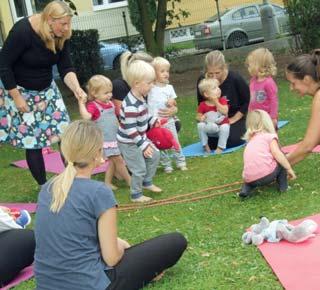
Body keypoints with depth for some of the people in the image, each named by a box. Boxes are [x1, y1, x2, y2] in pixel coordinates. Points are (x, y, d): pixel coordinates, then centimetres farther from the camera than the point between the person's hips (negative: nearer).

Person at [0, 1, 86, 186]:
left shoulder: (62, 36, -10)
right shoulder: (23, 31, -28)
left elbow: (66, 68, -8)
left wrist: (76, 88, -28)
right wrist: (16, 97, -20)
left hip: (46, 90, 6)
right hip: (20, 91, -5)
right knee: (32, 140, -3)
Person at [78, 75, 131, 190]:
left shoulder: (110, 104, 10)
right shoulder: (93, 106, -14)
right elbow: (86, 116, -33)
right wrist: (81, 103, -31)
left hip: (115, 138, 8)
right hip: (105, 140, -8)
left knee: (113, 161, 14)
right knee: (118, 160, -4)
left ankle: (108, 182, 26)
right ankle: (130, 181, 4)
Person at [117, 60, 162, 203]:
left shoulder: (140, 97, -1)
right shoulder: (131, 105, -32)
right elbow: (130, 129, -31)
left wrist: (153, 121, 7)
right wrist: (143, 145, -28)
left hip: (140, 138, 9)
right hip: (129, 143, -9)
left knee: (155, 156, 16)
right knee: (140, 168, -1)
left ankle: (147, 182, 35)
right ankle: (136, 195, 18)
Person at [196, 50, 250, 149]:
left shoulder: (235, 79, -20)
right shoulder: (202, 81, -11)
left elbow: (248, 101, -9)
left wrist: (234, 119, -11)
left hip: (235, 116, -3)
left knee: (232, 142, -23)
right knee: (211, 144, -13)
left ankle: (243, 129, 12)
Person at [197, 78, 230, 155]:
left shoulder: (222, 100, -8)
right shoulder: (203, 105, -9)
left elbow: (225, 111, -24)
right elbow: (198, 117, -1)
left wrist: (216, 102, -25)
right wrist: (201, 118, -25)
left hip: (222, 125, -1)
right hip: (209, 128, 1)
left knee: (225, 127, -33)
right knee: (200, 125, -25)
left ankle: (220, 147, -16)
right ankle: (205, 146, -8)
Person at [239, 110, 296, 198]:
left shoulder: (251, 141, 29)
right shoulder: (270, 136, 11)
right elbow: (276, 153, -7)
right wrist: (289, 169, -2)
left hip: (250, 179, 5)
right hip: (267, 174, -5)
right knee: (280, 158, 21)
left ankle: (246, 188, 13)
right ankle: (283, 186, 20)